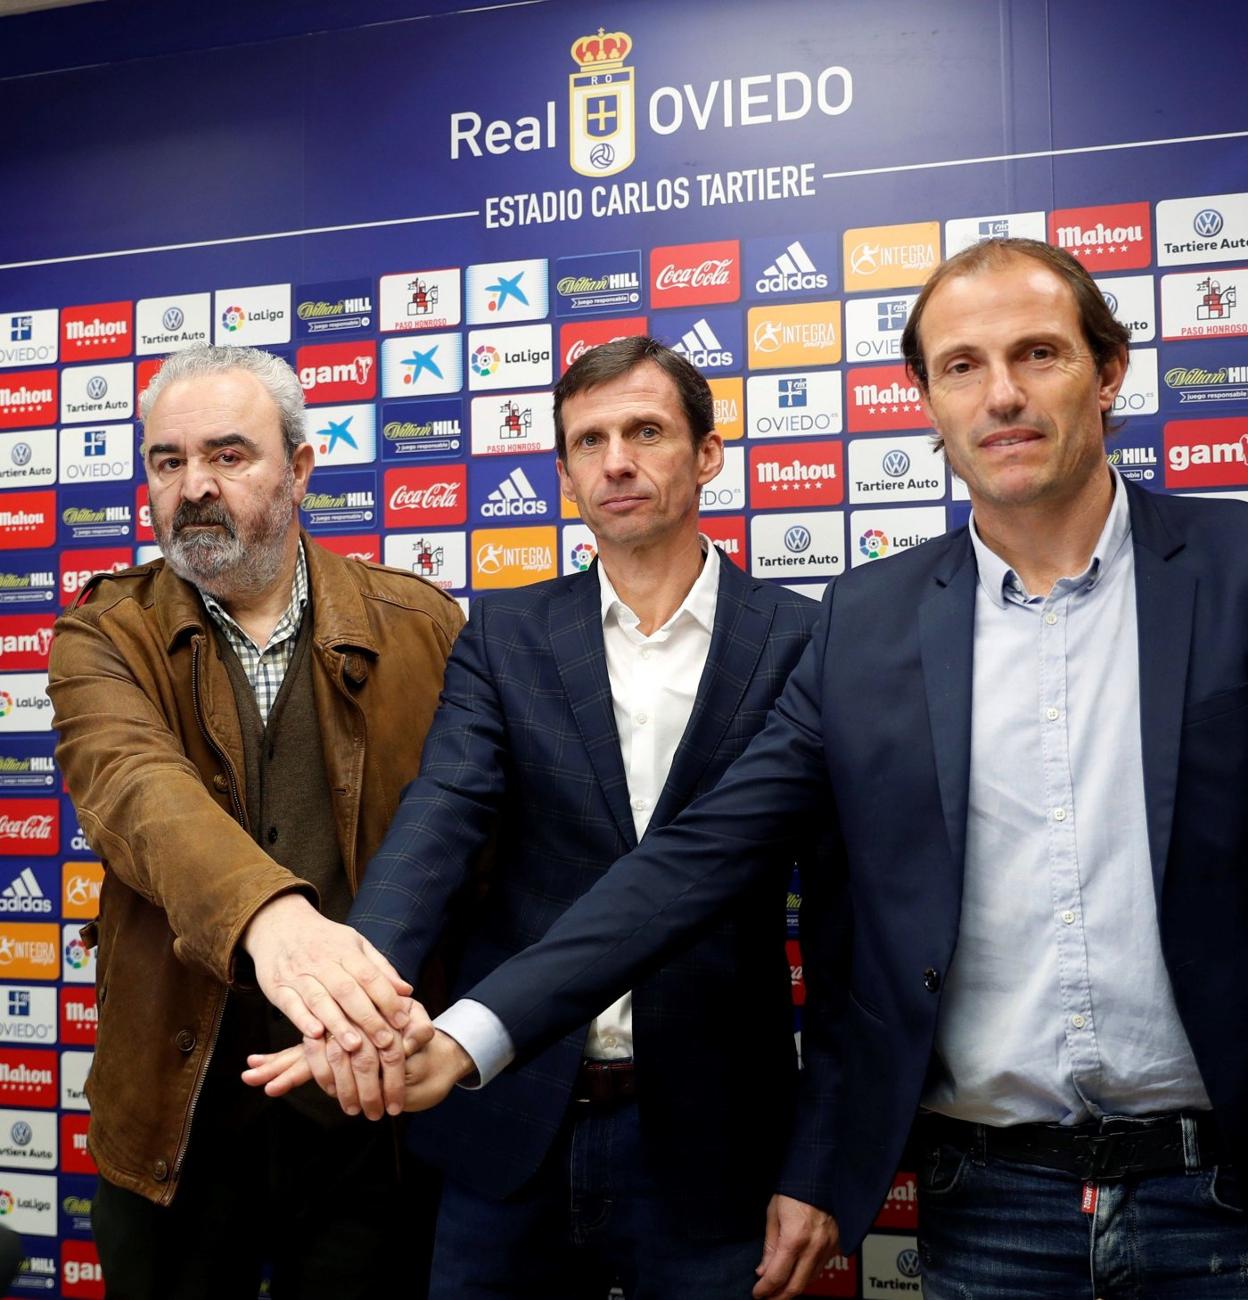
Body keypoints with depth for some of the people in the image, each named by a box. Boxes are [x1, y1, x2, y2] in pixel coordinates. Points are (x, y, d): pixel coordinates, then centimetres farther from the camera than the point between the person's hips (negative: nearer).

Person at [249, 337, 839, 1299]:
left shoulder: (801, 642, -3)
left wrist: (818, 1165, -6)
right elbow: (440, 818, -12)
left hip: (711, 1145, -1)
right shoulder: (505, 635, 3)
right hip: (512, 1128, 2)